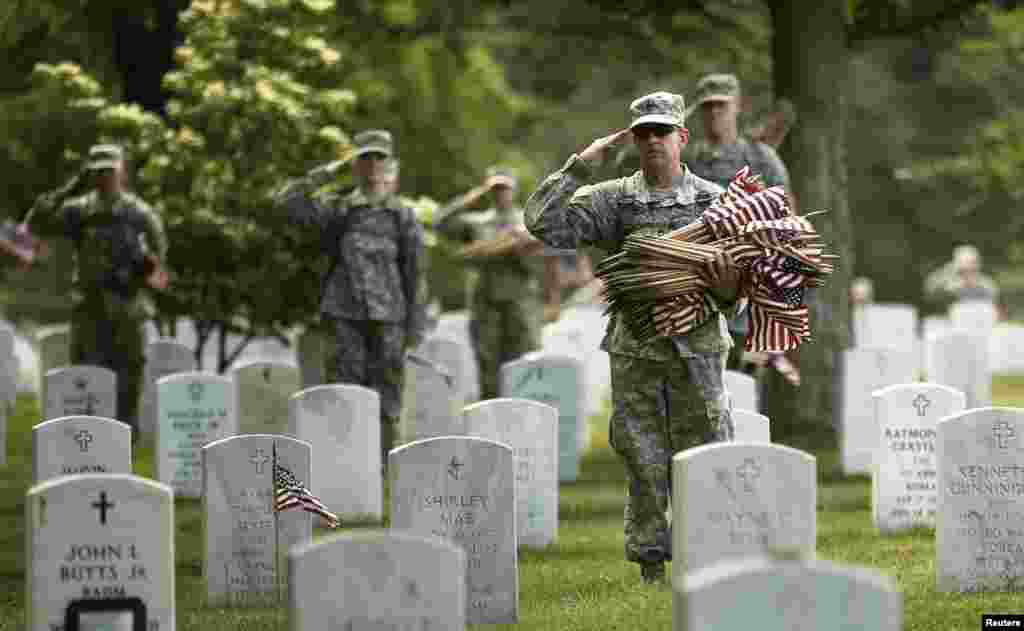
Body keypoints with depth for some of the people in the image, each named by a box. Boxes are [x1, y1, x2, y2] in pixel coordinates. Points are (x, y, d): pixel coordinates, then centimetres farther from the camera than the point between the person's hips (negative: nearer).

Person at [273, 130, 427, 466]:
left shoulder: (403, 216, 6)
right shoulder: (338, 210, 7)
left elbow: (415, 274, 6)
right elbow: (286, 201, -3)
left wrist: (415, 325, 1)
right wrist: (326, 172, -4)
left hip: (387, 317, 0)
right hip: (345, 315, 0)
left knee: (384, 391, 1)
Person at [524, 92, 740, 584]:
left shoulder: (713, 201, 5)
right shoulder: (613, 200, 4)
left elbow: (735, 276, 7)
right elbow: (543, 222, -5)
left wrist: (728, 292, -17)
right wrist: (581, 165, -9)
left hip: (697, 346, 0)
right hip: (634, 350, 0)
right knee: (643, 465, 3)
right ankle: (650, 567, 10)